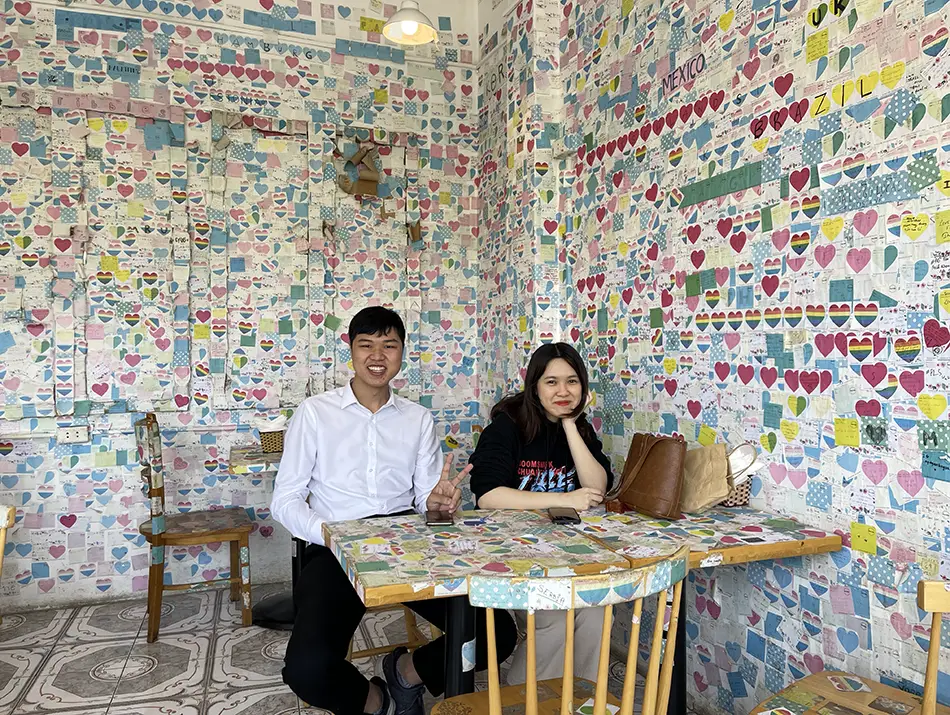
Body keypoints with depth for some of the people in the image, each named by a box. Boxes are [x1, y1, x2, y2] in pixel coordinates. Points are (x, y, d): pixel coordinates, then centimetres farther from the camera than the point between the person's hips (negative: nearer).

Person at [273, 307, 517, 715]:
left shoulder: (419, 419, 11)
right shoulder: (314, 412, 2)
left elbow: (425, 498, 10)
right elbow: (285, 500, 1)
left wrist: (436, 501, -15)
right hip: (338, 550, -2)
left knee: (498, 635, -14)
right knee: (307, 670, -28)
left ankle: (409, 670, 16)